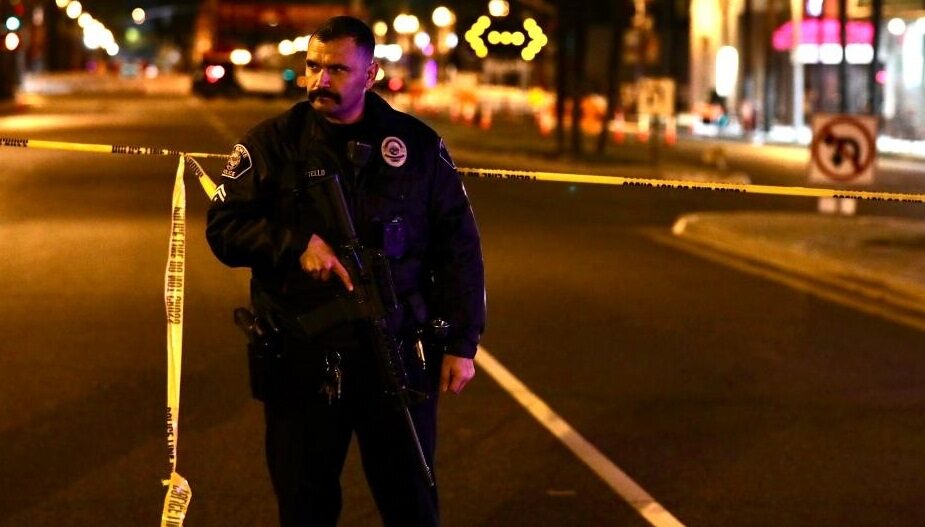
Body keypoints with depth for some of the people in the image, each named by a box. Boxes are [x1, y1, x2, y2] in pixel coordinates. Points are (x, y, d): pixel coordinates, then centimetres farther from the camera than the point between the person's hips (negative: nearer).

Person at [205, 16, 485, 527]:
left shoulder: (417, 144, 3)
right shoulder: (271, 143, 2)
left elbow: (457, 247, 5)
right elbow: (223, 227, -2)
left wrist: (461, 342, 0)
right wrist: (296, 244, -18)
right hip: (301, 363, 0)